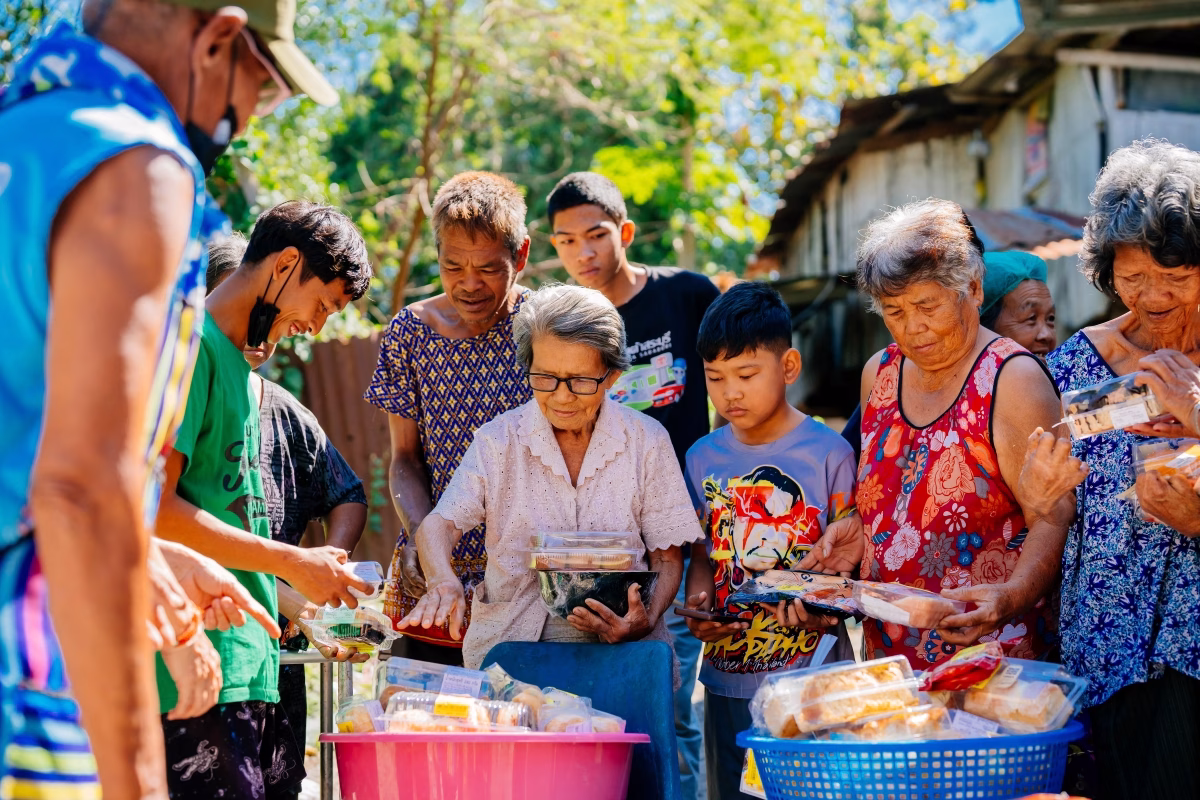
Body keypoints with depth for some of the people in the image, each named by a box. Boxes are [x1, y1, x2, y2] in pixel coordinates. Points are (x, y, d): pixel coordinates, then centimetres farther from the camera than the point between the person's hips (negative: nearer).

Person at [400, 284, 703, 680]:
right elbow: (439, 524, -7)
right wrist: (443, 581, -30)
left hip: (621, 655, 1)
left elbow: (667, 558, 7)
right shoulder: (499, 440, 4)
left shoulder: (646, 441, 4)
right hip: (509, 645, 0)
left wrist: (646, 623, -13)